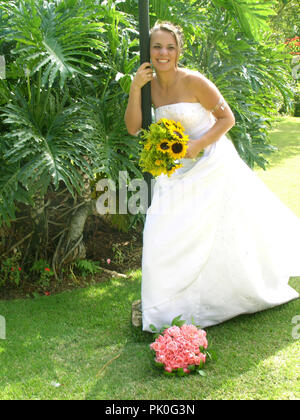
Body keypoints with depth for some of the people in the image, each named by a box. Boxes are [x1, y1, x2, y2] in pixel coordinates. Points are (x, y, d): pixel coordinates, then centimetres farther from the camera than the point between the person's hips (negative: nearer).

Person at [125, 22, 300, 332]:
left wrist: (198, 145, -23)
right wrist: (135, 89, -16)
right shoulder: (150, 84, -1)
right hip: (177, 170, 5)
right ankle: (170, 307, 18)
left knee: (221, 234, 5)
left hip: (211, 165, -5)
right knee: (163, 234, 2)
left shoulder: (193, 82, -17)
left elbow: (227, 118, -12)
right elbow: (133, 128, -7)